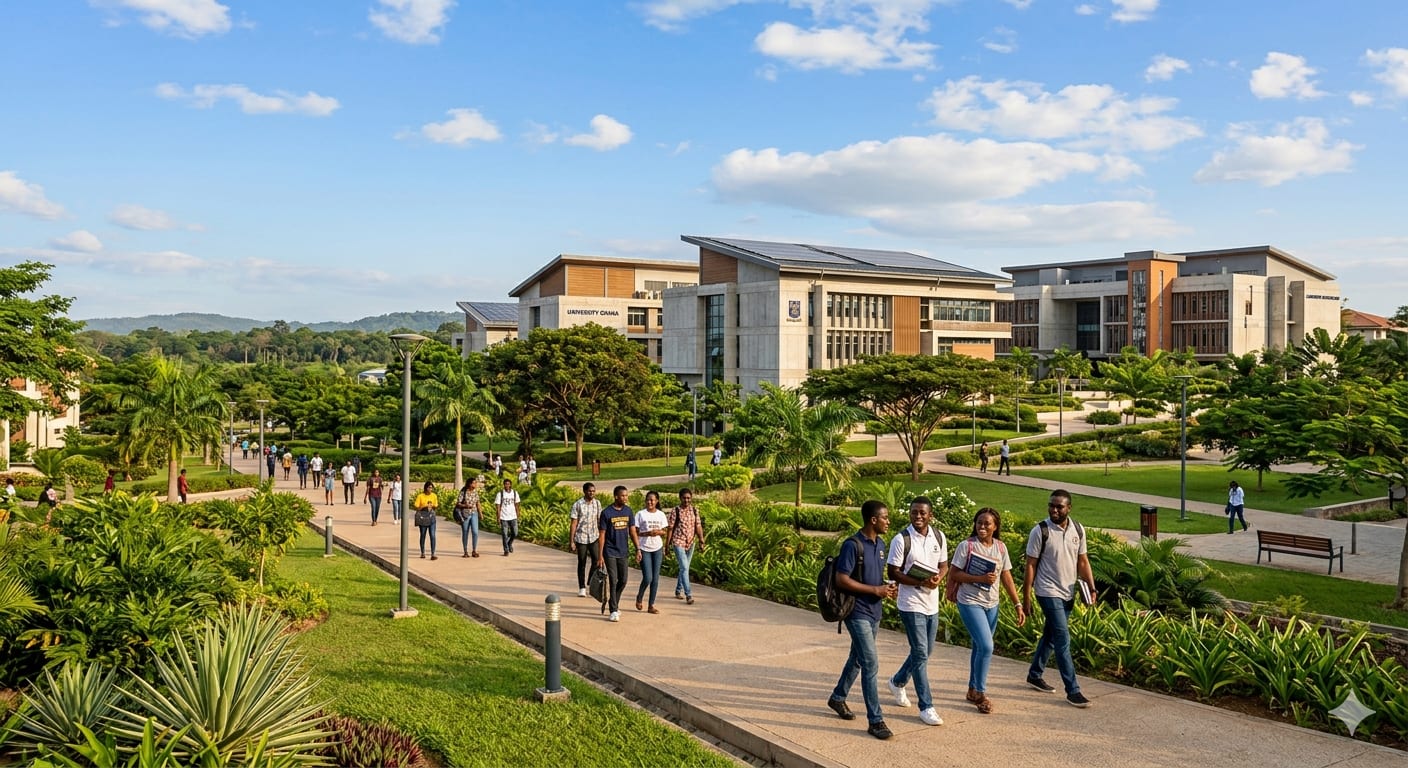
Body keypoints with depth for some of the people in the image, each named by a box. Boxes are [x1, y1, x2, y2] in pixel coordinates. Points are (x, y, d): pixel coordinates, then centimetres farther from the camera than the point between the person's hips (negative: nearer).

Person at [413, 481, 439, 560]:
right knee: (423, 535, 10)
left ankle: (433, 554, -11)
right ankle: (422, 553, 24)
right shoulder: (420, 496, -7)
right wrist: (424, 507, -20)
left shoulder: (434, 496, 2)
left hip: (431, 516, 1)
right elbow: (416, 507, -7)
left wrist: (433, 506, -11)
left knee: (432, 536, -9)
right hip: (422, 517, -1)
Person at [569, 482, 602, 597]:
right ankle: (582, 588, 17)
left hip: (594, 537, 2)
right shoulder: (577, 504, -8)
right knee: (582, 564, 6)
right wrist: (571, 541, -8)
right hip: (581, 538, -2)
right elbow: (574, 523, -7)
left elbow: (600, 520, 9)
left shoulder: (597, 503, 2)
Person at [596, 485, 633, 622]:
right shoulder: (606, 513, -10)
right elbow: (602, 535, -7)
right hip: (610, 552, -5)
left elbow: (632, 531, 9)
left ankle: (613, 603, 30)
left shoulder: (628, 511, 4)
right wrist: (600, 556, -9)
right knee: (613, 581, -5)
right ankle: (614, 610, 2)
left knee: (623, 581, 9)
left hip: (623, 552, 5)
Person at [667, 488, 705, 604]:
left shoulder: (695, 511, 3)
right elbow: (670, 528, -5)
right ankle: (688, 595, -15)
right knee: (684, 568, -13)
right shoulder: (676, 511, -9)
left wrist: (701, 542, -5)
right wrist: (667, 545, -3)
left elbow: (698, 526, 2)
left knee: (684, 568, 16)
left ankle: (678, 591, 32)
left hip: (690, 543, 5)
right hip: (679, 543, -5)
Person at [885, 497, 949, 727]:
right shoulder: (901, 540, -14)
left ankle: (897, 682, 41)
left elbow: (944, 564, 12)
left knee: (924, 652, 16)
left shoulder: (939, 537, 2)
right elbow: (892, 572, -12)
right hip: (911, 604, -6)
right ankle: (926, 707, 3)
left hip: (932, 604, 6)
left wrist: (938, 577, -11)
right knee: (920, 653, -6)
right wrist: (920, 582, -24)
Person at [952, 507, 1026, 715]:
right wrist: (980, 578, -23)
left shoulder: (1001, 548, 3)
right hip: (970, 602, -5)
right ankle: (980, 693, 1)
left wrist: (1018, 605, 4)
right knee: (986, 646, -14)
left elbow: (1007, 579, 8)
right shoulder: (966, 546, -12)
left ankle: (973, 690, 30)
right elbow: (953, 575, -12)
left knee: (979, 647, 15)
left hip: (991, 605, 5)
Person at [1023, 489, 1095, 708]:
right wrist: (1026, 598, -11)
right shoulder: (1040, 531, -14)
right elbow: (1030, 565, -11)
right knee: (1063, 640, -9)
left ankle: (1034, 675, 34)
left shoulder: (1078, 530, 1)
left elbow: (1082, 561, 10)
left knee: (1051, 635, 18)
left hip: (1068, 593, 6)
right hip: (1049, 592, -6)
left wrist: (1091, 587, -1)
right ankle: (1073, 690, -5)